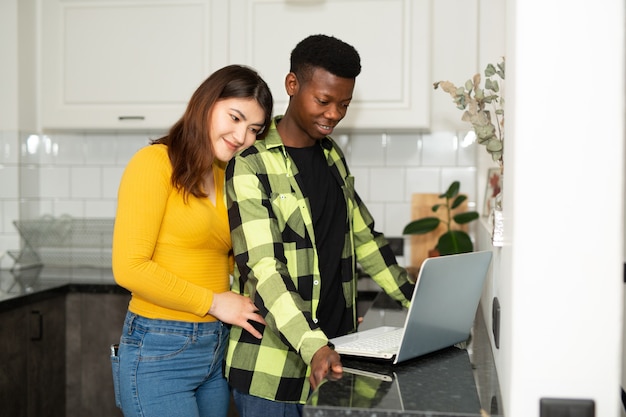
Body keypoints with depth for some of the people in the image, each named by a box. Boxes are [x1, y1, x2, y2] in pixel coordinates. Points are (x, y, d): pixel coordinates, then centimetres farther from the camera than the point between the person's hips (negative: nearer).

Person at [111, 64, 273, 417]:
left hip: (217, 348, 7)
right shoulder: (155, 162, -10)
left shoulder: (226, 180, 12)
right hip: (159, 352, -7)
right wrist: (213, 302, -12)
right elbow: (130, 267, -17)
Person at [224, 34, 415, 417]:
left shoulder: (332, 156, 11)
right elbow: (263, 268, -21)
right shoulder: (251, 165, -12)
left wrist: (417, 302, 11)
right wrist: (313, 347, -32)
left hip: (333, 348, 6)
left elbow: (362, 235, 17)